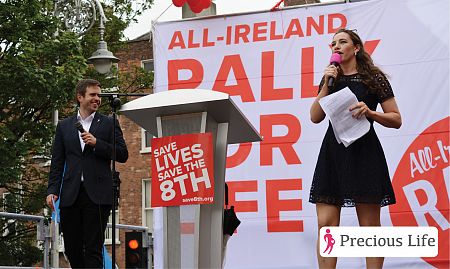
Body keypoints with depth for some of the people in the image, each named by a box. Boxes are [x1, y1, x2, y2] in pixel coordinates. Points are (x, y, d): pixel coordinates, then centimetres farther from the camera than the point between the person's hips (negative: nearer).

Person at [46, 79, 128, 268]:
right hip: (71, 195, 3)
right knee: (72, 248, 6)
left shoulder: (109, 124, 8)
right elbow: (57, 162, 12)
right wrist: (52, 190, 1)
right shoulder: (64, 126, 15)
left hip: (97, 194, -3)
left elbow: (123, 155, 2)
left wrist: (96, 143, -9)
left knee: (93, 249, -7)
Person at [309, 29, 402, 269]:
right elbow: (315, 117, 5)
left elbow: (396, 120, 2)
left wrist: (370, 112, -15)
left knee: (370, 225, -2)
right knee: (326, 224, -5)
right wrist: (327, 84, -3)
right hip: (333, 151, 4)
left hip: (364, 152, -3)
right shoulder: (331, 78, 15)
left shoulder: (374, 77, 3)